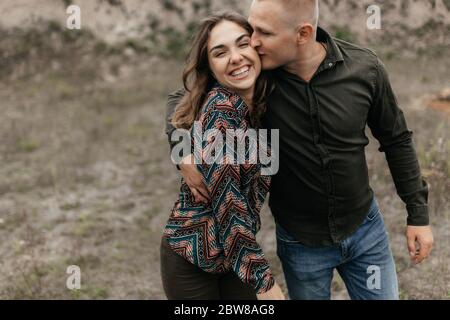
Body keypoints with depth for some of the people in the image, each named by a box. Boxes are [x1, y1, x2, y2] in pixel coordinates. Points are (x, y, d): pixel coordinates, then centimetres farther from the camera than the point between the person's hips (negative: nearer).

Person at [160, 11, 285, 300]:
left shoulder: (259, 106, 0)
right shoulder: (221, 106, -22)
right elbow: (227, 201, -25)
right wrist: (263, 280, -23)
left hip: (234, 255, 7)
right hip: (192, 257, -7)